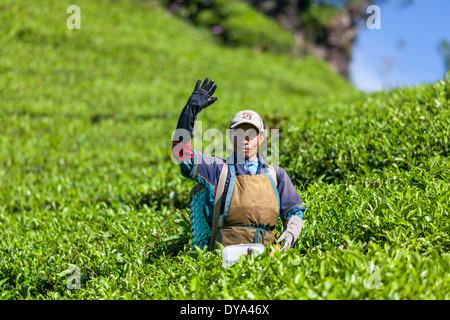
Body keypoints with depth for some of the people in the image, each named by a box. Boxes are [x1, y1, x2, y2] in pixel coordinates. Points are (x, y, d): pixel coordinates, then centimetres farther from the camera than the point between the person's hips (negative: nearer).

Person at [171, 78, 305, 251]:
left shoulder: (276, 174, 24)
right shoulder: (218, 168, 18)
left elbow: (294, 212, 25)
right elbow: (181, 152, 9)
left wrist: (289, 234, 2)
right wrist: (192, 108, 5)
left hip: (265, 253, 2)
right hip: (226, 251, -2)